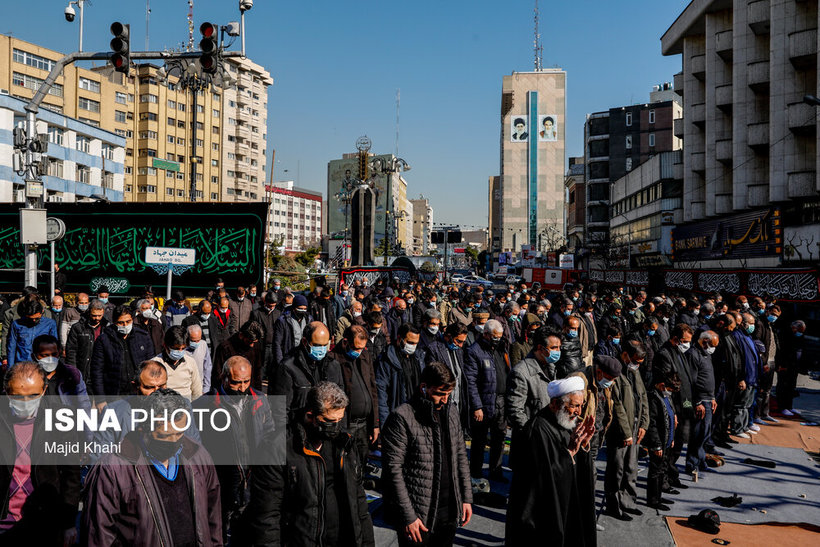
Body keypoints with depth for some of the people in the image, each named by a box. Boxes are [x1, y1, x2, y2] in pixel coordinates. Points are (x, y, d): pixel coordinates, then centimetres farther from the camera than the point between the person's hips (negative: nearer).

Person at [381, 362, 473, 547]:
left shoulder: (451, 413, 8)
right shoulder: (402, 418, -14)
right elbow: (393, 470, -15)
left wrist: (466, 497, 12)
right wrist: (408, 516, -15)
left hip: (449, 511, 6)